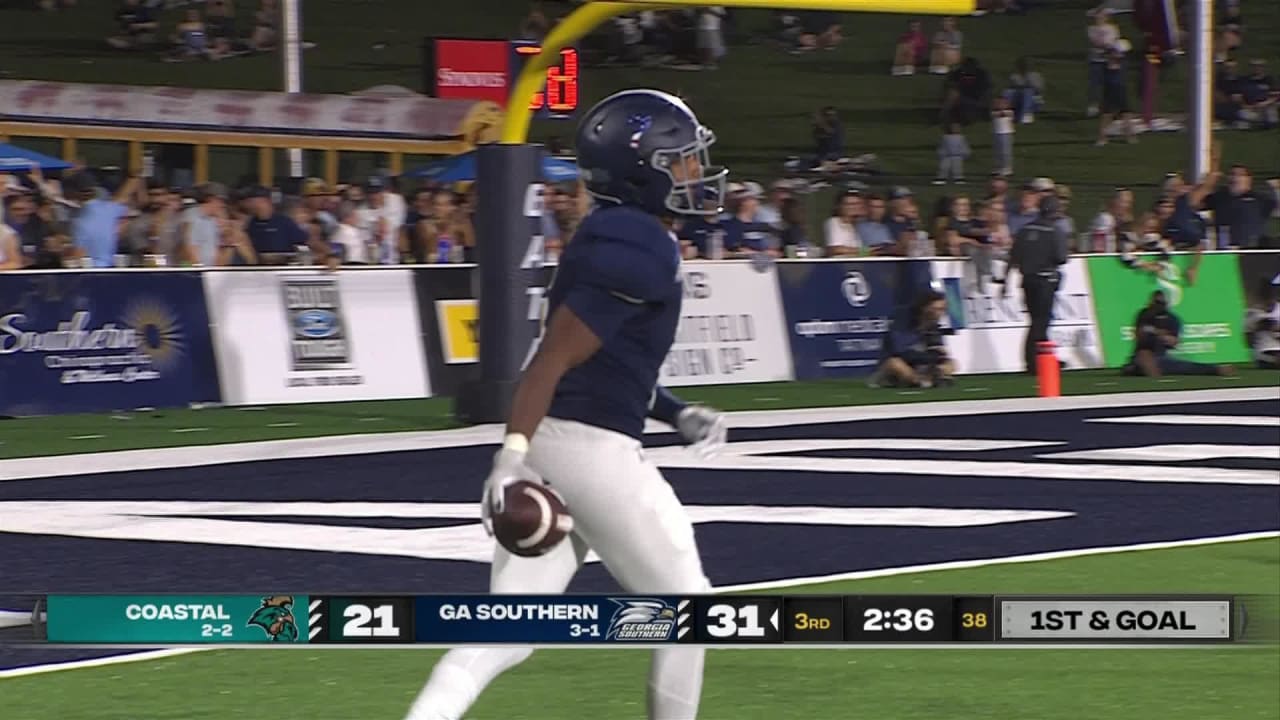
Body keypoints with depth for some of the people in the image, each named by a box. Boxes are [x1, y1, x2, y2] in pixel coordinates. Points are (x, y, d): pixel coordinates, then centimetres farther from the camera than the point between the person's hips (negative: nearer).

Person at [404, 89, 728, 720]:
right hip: (593, 449, -9)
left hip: (549, 447, 9)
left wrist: (678, 415, 17)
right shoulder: (639, 250, -15)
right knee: (683, 605, 9)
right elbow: (554, 358, -21)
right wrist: (513, 455, -25)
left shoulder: (611, 238, 16)